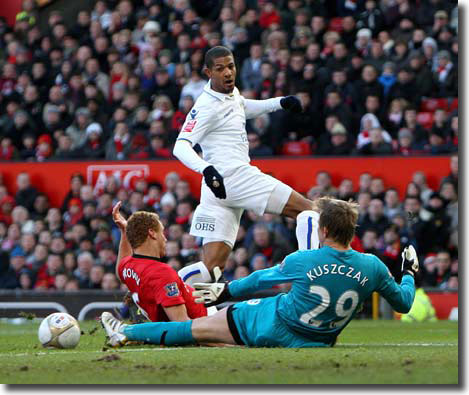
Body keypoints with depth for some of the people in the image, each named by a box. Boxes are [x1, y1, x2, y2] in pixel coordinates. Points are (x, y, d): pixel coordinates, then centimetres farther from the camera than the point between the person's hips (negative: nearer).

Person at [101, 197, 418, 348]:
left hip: (273, 329, -3)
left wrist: (227, 291, 18)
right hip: (319, 341, 3)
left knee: (200, 328, 12)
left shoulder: (302, 261, -20)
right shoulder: (372, 267, -16)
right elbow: (403, 303, -2)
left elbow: (262, 279, -1)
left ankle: (126, 333, 25)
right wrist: (409, 273, 19)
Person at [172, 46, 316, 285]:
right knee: (306, 209, -8)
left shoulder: (232, 93, 18)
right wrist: (206, 169, -36)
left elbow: (245, 108, 42)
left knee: (212, 266, 2)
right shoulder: (207, 106, -10)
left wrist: (280, 102, 30)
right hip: (234, 176, -9)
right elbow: (181, 147, -20)